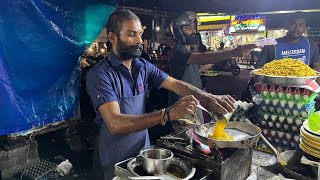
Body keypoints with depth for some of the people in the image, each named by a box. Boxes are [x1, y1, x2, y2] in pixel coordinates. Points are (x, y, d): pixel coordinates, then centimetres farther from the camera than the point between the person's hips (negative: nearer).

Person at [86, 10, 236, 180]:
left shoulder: (144, 66, -2)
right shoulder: (99, 74, -21)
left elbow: (175, 84, -8)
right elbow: (115, 123, -31)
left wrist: (208, 98, -27)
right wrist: (167, 114, -41)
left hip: (144, 145, 6)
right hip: (115, 157, -5)